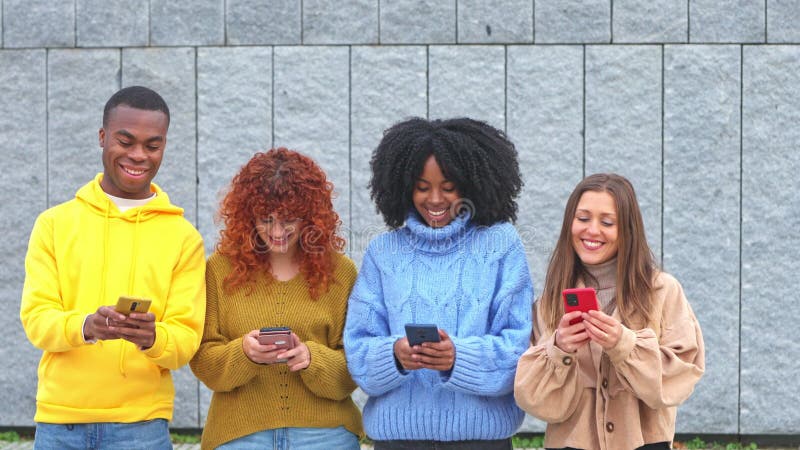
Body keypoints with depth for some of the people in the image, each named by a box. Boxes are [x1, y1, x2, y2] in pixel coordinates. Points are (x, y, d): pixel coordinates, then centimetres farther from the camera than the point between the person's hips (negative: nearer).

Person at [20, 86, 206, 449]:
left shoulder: (183, 237, 5)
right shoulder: (54, 224, 8)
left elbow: (186, 337, 0)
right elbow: (35, 317, -1)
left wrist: (152, 339, -22)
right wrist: (85, 326, -21)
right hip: (59, 420, 1)